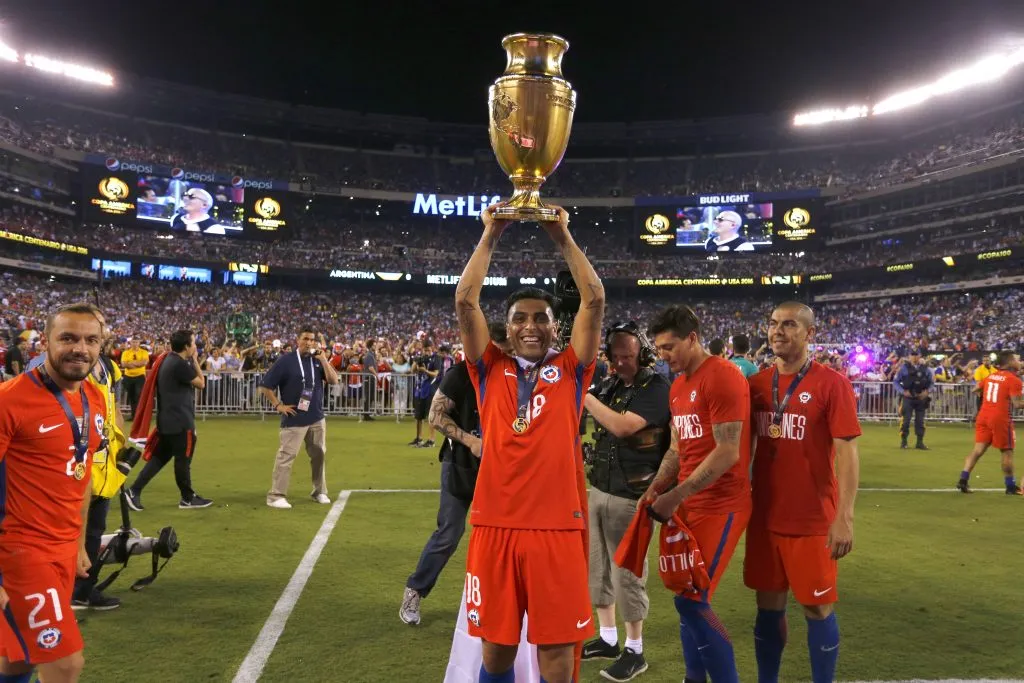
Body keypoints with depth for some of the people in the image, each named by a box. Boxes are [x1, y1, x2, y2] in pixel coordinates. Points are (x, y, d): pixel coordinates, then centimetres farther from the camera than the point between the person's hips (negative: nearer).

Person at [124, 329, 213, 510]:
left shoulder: (169, 360, 10)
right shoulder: (180, 364, -21)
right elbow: (201, 384, -9)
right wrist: (195, 361, -3)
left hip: (168, 419, 10)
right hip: (179, 421, -10)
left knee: (160, 456, 15)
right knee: (183, 459, 4)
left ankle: (134, 491, 12)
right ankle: (188, 498, 17)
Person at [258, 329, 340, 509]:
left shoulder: (318, 360, 6)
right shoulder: (286, 361, -7)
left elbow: (333, 380, -5)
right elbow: (265, 386, -5)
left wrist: (323, 359, -11)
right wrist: (278, 405, -10)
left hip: (317, 418, 5)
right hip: (294, 419, -5)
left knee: (319, 454, 11)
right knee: (286, 455, -7)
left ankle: (320, 492, 24)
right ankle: (276, 495, -1)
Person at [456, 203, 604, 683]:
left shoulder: (570, 370, 7)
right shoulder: (490, 370, 8)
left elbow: (594, 301, 0)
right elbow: (465, 302, 2)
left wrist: (562, 236, 4)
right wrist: (490, 235, 4)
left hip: (558, 526, -1)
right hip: (495, 524, 1)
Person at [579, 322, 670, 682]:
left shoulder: (656, 389, -15)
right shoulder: (611, 384, 8)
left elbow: (622, 426, -26)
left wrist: (584, 395, -22)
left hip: (631, 495, -7)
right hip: (599, 489, 8)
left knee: (627, 572, 1)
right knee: (598, 565, 15)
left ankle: (634, 651, 16)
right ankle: (607, 638, 30)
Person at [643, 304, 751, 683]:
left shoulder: (722, 377, -15)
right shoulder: (678, 385, 13)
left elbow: (728, 453, -20)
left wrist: (675, 496, -18)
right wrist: (656, 488, 4)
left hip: (720, 506, -9)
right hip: (690, 504, 9)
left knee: (692, 601, -8)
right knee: (686, 596, 12)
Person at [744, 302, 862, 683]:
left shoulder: (832, 384, -10)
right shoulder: (756, 385, 5)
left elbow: (847, 452, -12)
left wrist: (844, 517, -17)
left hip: (812, 521, -4)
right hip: (764, 517, 5)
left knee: (817, 608, 8)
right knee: (769, 605, 14)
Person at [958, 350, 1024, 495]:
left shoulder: (990, 376, 11)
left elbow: (975, 390, 23)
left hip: (983, 416, 6)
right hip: (1001, 419, -6)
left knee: (978, 449, 5)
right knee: (1007, 451, 7)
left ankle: (963, 479, -5)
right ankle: (1011, 487, 16)